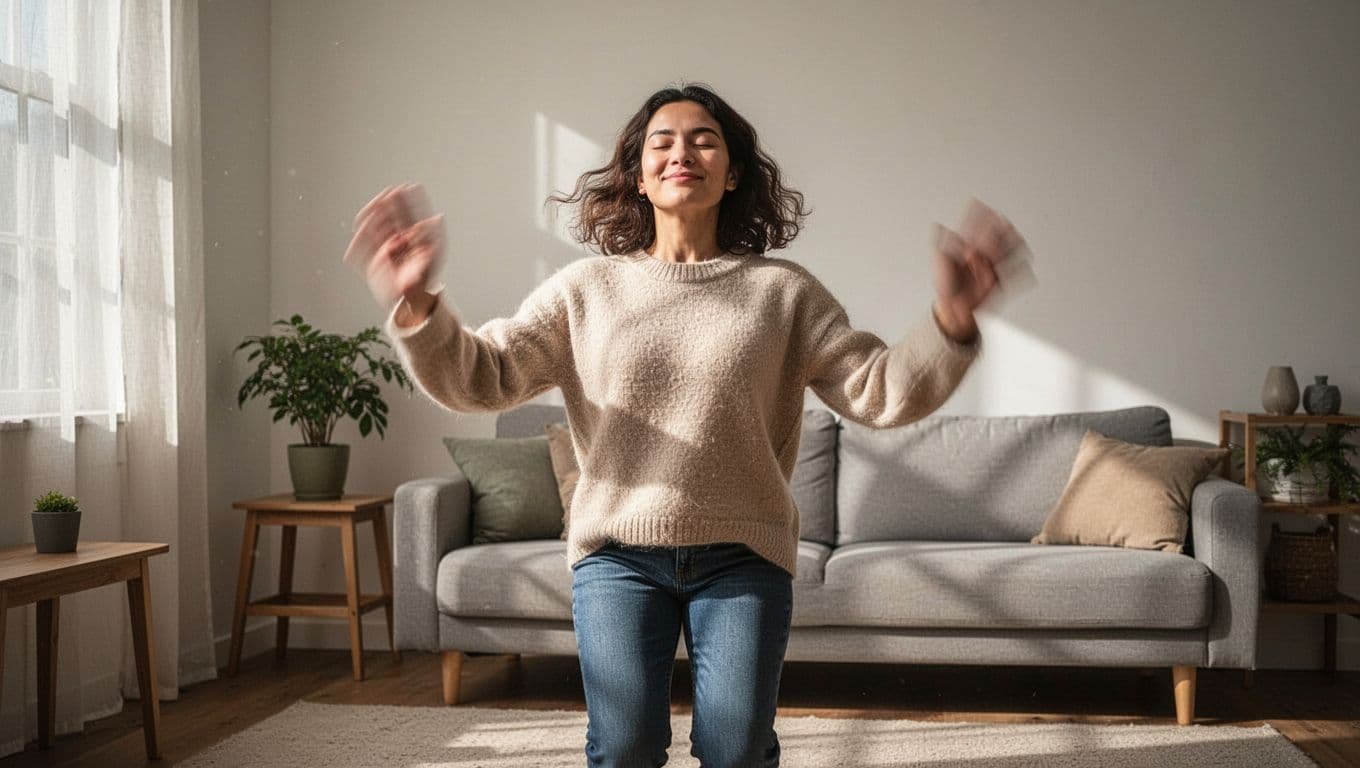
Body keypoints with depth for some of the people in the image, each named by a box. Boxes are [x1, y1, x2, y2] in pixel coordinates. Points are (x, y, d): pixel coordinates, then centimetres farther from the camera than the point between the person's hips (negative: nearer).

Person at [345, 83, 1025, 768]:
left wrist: (951, 321, -20)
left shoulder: (782, 291, 4)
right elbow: (480, 378, -2)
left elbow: (877, 392, -2)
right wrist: (416, 306, -21)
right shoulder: (586, 287, 4)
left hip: (743, 556, 0)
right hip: (616, 553, 0)